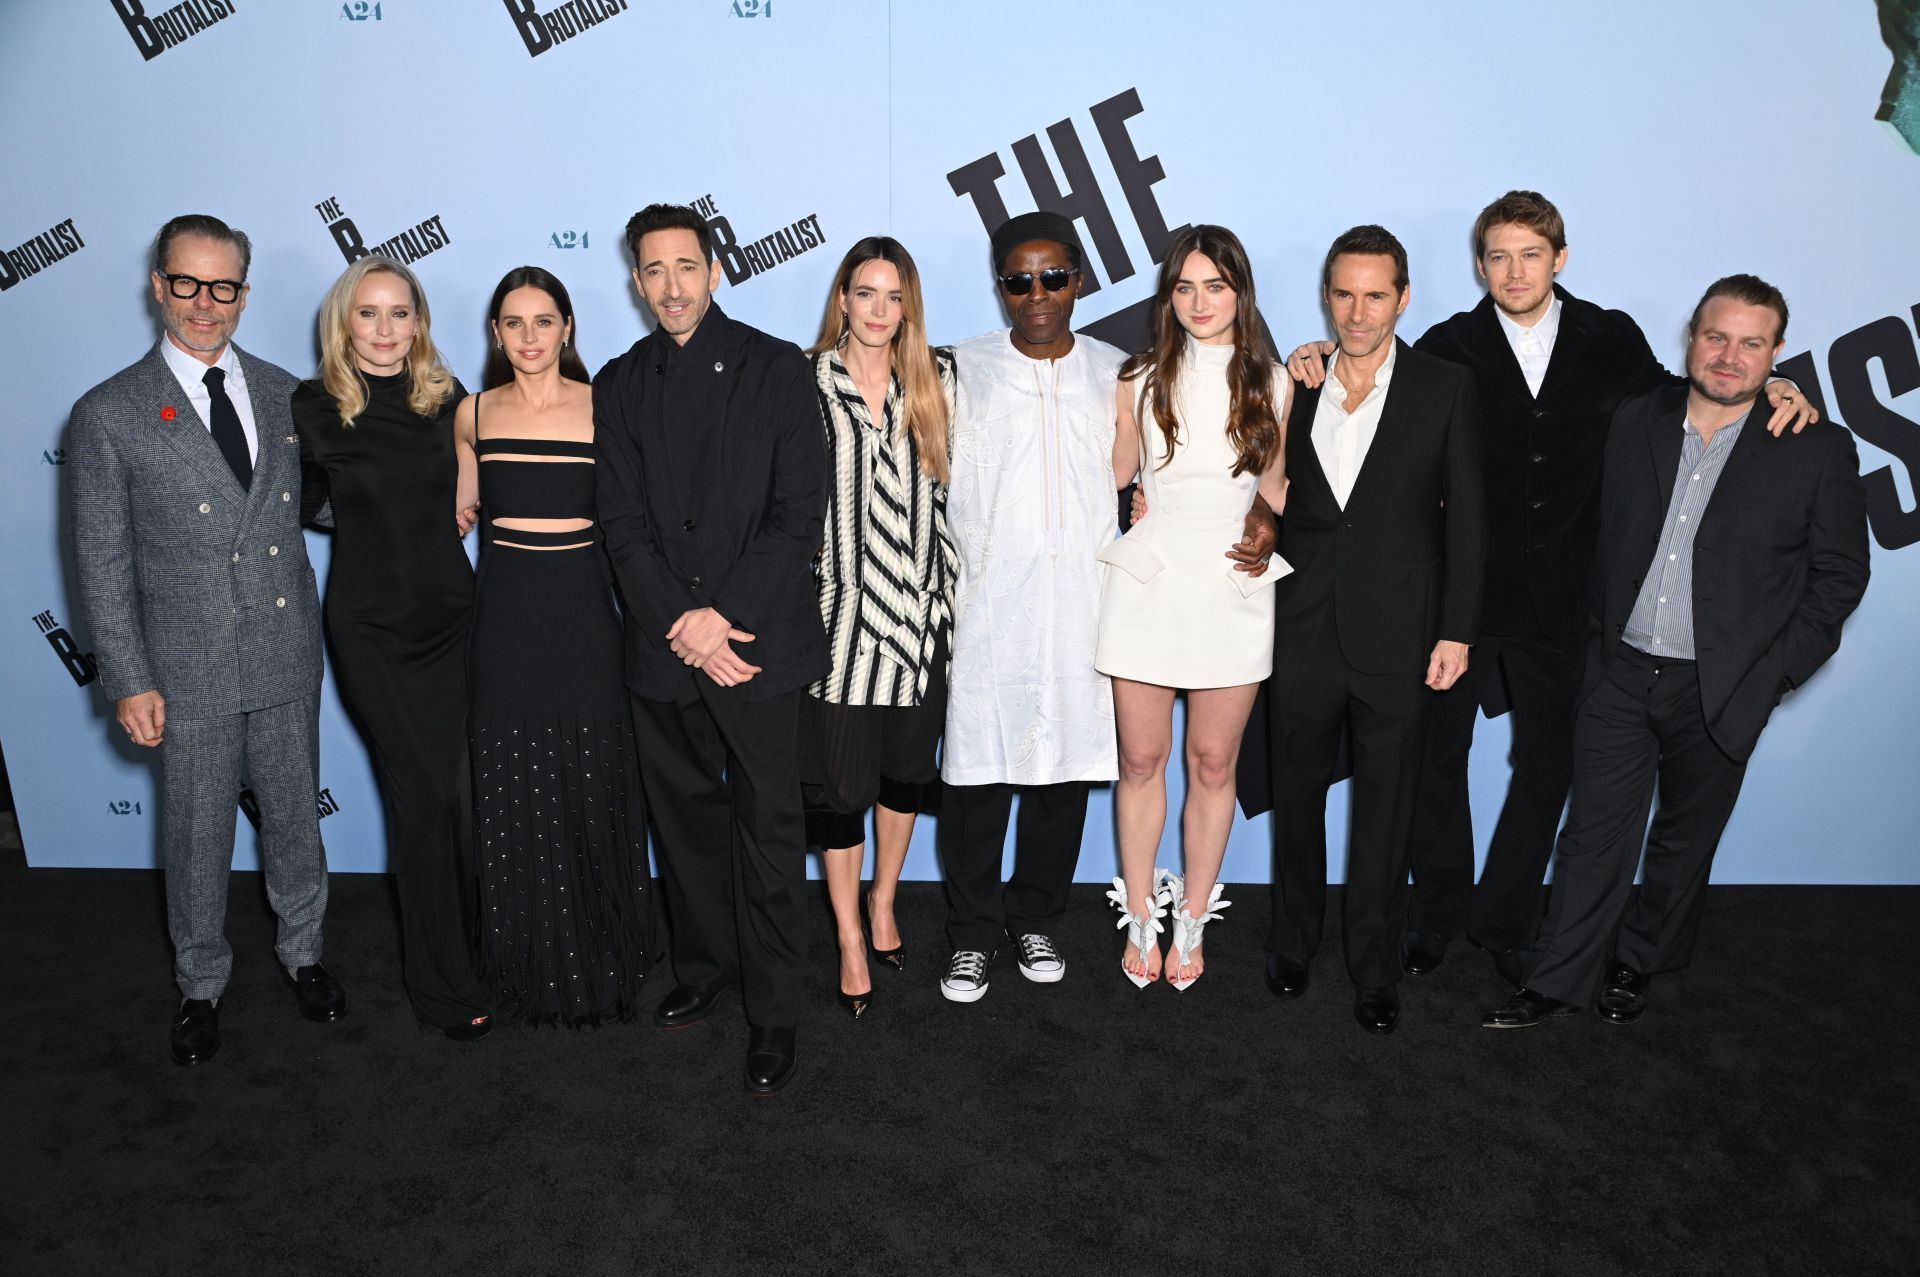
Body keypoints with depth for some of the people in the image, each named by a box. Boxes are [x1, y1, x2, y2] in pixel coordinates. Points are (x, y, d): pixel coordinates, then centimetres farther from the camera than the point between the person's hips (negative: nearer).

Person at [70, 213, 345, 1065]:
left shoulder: (283, 393, 4)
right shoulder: (108, 415, -6)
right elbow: (102, 561, -5)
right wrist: (128, 681, -8)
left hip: (287, 655, 3)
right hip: (188, 668, -3)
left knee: (295, 814, 16)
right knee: (197, 834, 11)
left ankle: (302, 951, 37)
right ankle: (202, 984, 32)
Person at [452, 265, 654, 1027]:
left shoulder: (603, 407, -2)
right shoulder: (473, 413, 6)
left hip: (582, 608, -2)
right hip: (504, 613, 2)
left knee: (592, 787, 5)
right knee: (513, 794, 8)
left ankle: (602, 959, 25)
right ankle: (528, 964, 26)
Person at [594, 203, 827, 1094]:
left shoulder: (776, 368, -1)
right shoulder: (620, 385, 9)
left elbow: (800, 513, -7)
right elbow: (622, 523, 3)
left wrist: (723, 615, -13)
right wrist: (681, 624, -10)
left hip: (759, 637, -3)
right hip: (664, 644, 4)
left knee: (768, 829, 1)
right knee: (684, 816, 15)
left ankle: (773, 1013, 14)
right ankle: (704, 963, 34)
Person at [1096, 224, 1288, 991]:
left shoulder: (1273, 385, 4)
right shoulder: (1140, 382, 2)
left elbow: (1273, 492, 13)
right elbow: (1114, 485, 10)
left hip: (1232, 591, 1)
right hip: (1148, 584, 0)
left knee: (1214, 763, 8)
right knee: (1141, 760, 6)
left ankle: (1192, 924, 24)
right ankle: (1141, 920, 22)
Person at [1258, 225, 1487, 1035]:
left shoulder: (1446, 389, -1)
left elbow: (1467, 518, -1)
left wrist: (1457, 631, -5)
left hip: (1397, 635, -2)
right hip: (1301, 631, 2)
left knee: (1385, 810, 7)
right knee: (1298, 794, 14)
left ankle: (1375, 970, 23)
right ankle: (1294, 941, 34)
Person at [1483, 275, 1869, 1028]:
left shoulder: (1819, 450, -5)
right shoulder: (1632, 423, 1)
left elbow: (1838, 575, -1)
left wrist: (1778, 671, -6)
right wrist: (1599, 635, 3)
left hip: (1721, 691, -1)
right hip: (1620, 675, 1)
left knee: (1684, 840, 15)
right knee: (1595, 833, 4)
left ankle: (1639, 964, 35)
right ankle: (1557, 983, 15)